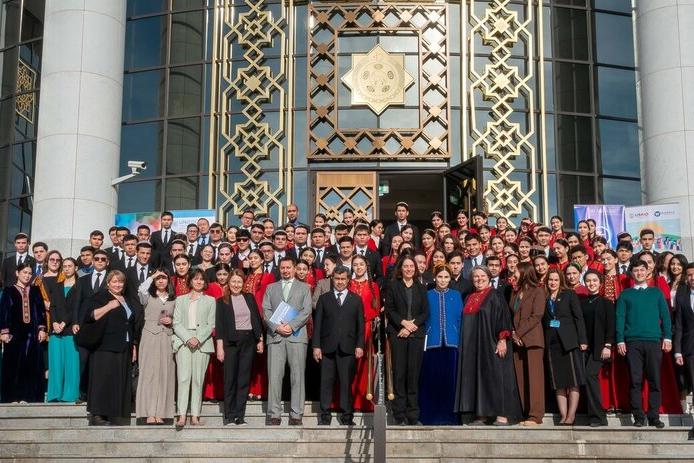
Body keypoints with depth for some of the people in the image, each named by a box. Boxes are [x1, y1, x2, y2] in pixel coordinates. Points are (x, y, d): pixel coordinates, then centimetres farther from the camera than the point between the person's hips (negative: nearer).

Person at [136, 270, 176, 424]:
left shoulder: (173, 299, 16)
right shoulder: (148, 296, 7)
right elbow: (141, 290, -16)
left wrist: (171, 321, 0)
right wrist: (152, 276, -4)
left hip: (167, 338, 3)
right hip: (150, 337, -3)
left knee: (164, 374, -1)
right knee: (148, 373, -7)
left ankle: (160, 413, 2)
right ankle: (149, 413, -9)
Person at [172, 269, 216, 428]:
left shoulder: (210, 300, 14)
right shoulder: (180, 300, 16)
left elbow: (210, 324, 5)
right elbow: (176, 323, 6)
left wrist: (198, 339, -9)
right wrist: (188, 338, -9)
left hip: (202, 343, 0)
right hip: (183, 341, 0)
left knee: (198, 379, -3)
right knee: (183, 378, -11)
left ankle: (195, 416, -2)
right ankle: (182, 416, -14)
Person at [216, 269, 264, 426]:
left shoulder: (249, 298, 12)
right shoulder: (222, 301, 4)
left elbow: (257, 319, 13)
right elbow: (219, 325, -1)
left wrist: (260, 339, 6)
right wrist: (220, 347, -8)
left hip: (248, 342, 2)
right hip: (230, 342, -2)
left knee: (244, 379, 3)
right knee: (230, 379, -1)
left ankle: (240, 415, 6)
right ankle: (229, 416, 4)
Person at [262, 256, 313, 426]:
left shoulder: (304, 288, 14)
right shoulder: (271, 288, 19)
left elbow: (306, 311, 2)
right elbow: (266, 310, 8)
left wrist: (291, 326, -11)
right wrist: (276, 327, -8)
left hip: (297, 336, -1)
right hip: (275, 336, 1)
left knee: (297, 376, -3)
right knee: (274, 376, -4)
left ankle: (296, 415, 0)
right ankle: (274, 414, 0)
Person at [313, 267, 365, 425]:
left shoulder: (356, 299, 12)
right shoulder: (324, 299, 12)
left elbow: (360, 324, 8)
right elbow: (317, 323, 7)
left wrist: (359, 345, -1)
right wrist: (316, 346, -1)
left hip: (347, 347, 0)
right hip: (327, 347, 0)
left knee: (346, 381, -1)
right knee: (326, 381, 0)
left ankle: (347, 415, 5)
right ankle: (325, 414, 7)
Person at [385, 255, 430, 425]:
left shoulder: (421, 288, 15)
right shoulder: (392, 286, 8)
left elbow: (426, 312, 8)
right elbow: (389, 309, 1)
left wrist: (413, 324, -7)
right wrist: (403, 322, -12)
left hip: (416, 334, 2)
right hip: (397, 334, -2)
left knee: (414, 372, -1)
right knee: (399, 372, -4)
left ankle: (413, 415, 3)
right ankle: (399, 414, -1)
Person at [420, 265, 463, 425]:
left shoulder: (456, 296, 11)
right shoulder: (428, 295, 9)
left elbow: (460, 320, 9)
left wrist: (459, 340, 1)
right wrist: (424, 339, -1)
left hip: (451, 342, 1)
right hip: (432, 342, -1)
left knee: (450, 378, -1)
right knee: (431, 379, -2)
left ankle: (449, 415, 7)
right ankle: (431, 415, 5)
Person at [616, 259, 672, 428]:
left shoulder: (656, 292, 15)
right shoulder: (625, 294, 13)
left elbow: (665, 315, 10)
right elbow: (620, 318, 7)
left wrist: (667, 337, -1)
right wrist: (620, 340, -4)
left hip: (654, 341, 1)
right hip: (632, 342, 0)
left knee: (654, 381, -2)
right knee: (635, 381, -2)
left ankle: (654, 416, 3)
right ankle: (638, 417, 1)